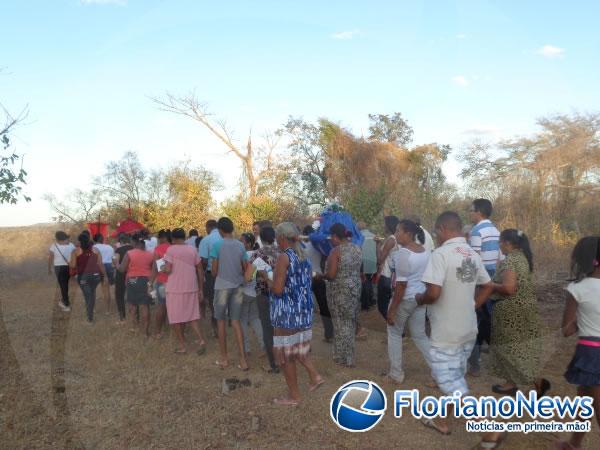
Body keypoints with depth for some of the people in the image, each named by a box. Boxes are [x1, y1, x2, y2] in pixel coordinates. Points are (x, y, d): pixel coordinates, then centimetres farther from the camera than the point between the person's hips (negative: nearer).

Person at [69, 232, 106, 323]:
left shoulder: (76, 251, -2)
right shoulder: (95, 250, 4)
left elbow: (73, 265, -4)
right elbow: (100, 264, 2)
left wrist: (69, 262, 18)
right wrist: (104, 275, 10)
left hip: (83, 276, -2)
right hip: (95, 275, 3)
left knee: (87, 295, 3)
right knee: (92, 293, 23)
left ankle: (90, 317, 2)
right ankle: (90, 311, 30)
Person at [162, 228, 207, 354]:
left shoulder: (171, 249, -7)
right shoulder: (193, 249, 7)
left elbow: (168, 270, -15)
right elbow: (200, 270, 6)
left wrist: (162, 268, 8)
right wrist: (201, 289, 12)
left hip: (175, 289, -4)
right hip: (191, 288, 4)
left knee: (177, 318, 7)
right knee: (193, 316, 11)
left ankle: (182, 346, 11)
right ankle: (201, 340, -4)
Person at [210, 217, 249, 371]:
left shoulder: (217, 245, -9)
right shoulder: (240, 245, 2)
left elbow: (214, 270, -6)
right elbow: (245, 269, 6)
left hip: (222, 286, -3)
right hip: (238, 286, 3)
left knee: (221, 322, 10)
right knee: (236, 322, 8)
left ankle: (224, 358, 17)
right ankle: (242, 359, 4)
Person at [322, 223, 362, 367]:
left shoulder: (336, 251, -18)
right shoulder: (357, 248, 5)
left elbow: (331, 275, -21)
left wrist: (321, 275, -2)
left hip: (340, 291, -7)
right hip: (355, 289, 7)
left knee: (341, 324, 3)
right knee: (350, 321, 18)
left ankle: (344, 358, 12)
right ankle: (348, 356, 30)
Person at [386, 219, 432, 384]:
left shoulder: (403, 253, -20)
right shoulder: (426, 252, 5)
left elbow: (401, 285, -21)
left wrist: (392, 310, -16)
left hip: (405, 299, -7)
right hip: (421, 297, 7)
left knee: (394, 333, 12)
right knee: (420, 335, 17)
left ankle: (396, 374, 19)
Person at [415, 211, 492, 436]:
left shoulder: (441, 253, -20)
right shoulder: (473, 255, 5)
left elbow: (433, 293, -27)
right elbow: (487, 287, 16)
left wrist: (419, 299, -7)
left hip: (447, 331, -8)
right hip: (468, 329, 8)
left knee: (449, 380, 2)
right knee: (453, 375, 19)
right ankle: (441, 420, 35)